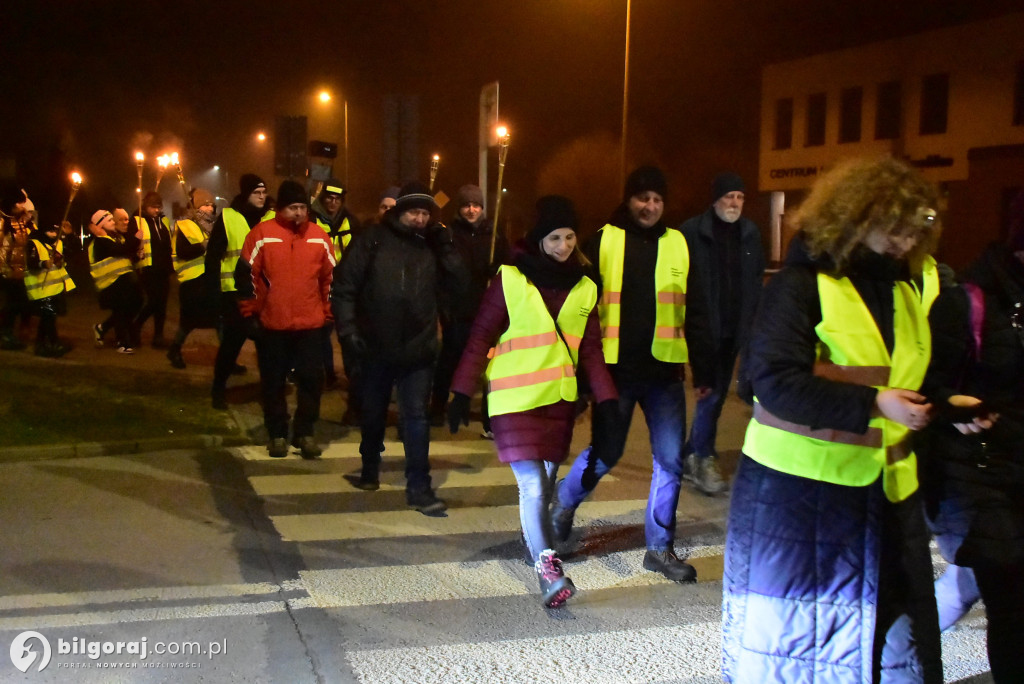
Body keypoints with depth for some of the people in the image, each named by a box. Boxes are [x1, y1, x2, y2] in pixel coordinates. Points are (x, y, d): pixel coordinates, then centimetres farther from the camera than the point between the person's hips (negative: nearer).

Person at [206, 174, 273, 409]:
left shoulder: (272, 218, 5)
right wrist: (213, 286, -9)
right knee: (233, 338, -1)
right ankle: (219, 388, 11)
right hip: (235, 290, -3)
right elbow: (213, 255, -2)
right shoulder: (227, 217, -3)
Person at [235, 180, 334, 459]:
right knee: (273, 381, 9)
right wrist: (250, 314, -2)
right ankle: (277, 434, 22)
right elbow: (245, 274, -3)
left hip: (310, 324, 2)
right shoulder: (262, 235, -6)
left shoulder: (319, 237, 3)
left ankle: (305, 431, 18)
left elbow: (331, 277, 11)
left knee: (312, 379, 4)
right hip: (271, 325, -2)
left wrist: (328, 314, 10)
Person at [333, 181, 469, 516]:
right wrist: (348, 330, -12)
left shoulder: (432, 246, 3)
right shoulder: (372, 240, -4)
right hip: (376, 347, 0)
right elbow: (344, 287, -5)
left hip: (418, 350, 0)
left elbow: (459, 283, -2)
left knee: (416, 417, -1)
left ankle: (419, 488, 4)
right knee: (373, 413, 17)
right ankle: (370, 472, 37)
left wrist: (445, 246, -10)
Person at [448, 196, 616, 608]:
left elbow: (590, 349, 12)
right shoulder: (510, 279, -5)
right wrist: (462, 394, -7)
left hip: (560, 398, 5)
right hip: (515, 399, -4)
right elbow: (481, 337, -3)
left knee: (545, 481, 13)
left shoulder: (584, 287, 9)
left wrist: (607, 399, 4)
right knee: (533, 486, -11)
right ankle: (547, 570, -6)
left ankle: (534, 537, 36)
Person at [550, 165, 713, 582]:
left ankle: (660, 547, 17)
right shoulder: (604, 241, -1)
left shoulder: (678, 245, 8)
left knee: (671, 459, 2)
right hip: (615, 368, -3)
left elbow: (694, 313, 10)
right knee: (605, 452, 6)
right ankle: (564, 502, 35)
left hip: (664, 371, 3)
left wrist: (702, 370, 8)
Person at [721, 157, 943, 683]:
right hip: (799, 489, -7)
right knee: (792, 633, 7)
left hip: (883, 487, 7)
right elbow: (775, 382, -23)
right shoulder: (800, 285, -13)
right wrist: (871, 406, -24)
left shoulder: (905, 291, 10)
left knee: (887, 632, 15)